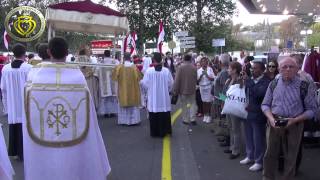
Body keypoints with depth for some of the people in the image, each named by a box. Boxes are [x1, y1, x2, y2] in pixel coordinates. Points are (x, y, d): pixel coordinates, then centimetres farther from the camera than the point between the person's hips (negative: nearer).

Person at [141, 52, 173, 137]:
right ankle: (163, 131, 16)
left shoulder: (149, 71, -12)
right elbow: (171, 83, -1)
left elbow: (145, 83, -5)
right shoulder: (166, 71, -8)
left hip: (153, 98, -1)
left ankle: (155, 132, 15)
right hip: (164, 98, 1)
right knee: (164, 115, 10)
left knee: (154, 115, 9)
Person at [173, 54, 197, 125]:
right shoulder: (194, 68, -3)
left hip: (183, 90, -2)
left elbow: (177, 79, -12)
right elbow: (196, 79, 4)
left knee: (184, 105, 9)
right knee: (192, 103, 14)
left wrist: (175, 90, -6)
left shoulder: (181, 67, -12)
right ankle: (193, 119, 7)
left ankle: (186, 120, 14)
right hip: (192, 90, 2)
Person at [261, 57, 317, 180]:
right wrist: (271, 118, -10)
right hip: (274, 123, 2)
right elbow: (265, 104, 8)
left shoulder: (304, 86, -6)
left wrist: (295, 120, -17)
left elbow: (311, 109, -4)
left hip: (294, 125, -2)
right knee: (270, 154, 10)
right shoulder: (273, 84, 4)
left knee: (291, 157, 10)